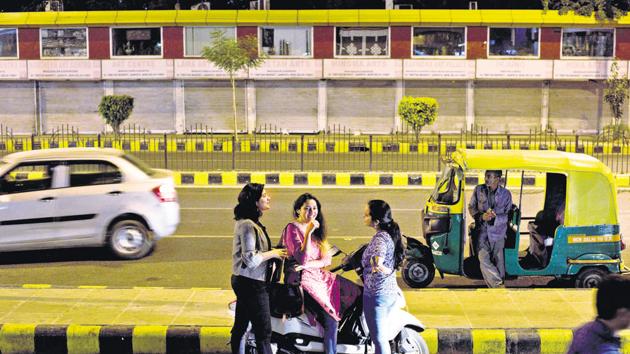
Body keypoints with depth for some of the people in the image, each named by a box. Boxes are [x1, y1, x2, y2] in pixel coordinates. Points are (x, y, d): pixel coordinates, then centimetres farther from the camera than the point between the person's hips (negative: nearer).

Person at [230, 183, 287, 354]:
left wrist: (272, 251, 11)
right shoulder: (248, 225, -20)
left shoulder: (248, 222, 12)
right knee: (263, 331, -6)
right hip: (251, 283, -10)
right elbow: (250, 259, -24)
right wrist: (273, 253, -14)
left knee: (240, 327, 16)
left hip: (243, 282, 10)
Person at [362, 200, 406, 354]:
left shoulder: (380, 238, -22)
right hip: (390, 292, 9)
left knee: (379, 338, 3)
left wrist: (386, 270, -19)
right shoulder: (390, 234, 4)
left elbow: (377, 264, -36)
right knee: (381, 336, 21)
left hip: (376, 294, -9)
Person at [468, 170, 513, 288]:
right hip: (482, 231, 1)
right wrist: (482, 216, -12)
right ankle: (499, 285, -1)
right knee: (484, 260, -12)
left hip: (498, 232, 0)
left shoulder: (506, 194, -4)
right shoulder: (479, 190, 0)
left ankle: (496, 285, 22)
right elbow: (471, 207, 7)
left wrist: (494, 217, -21)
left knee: (498, 262, 5)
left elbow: (508, 215, -2)